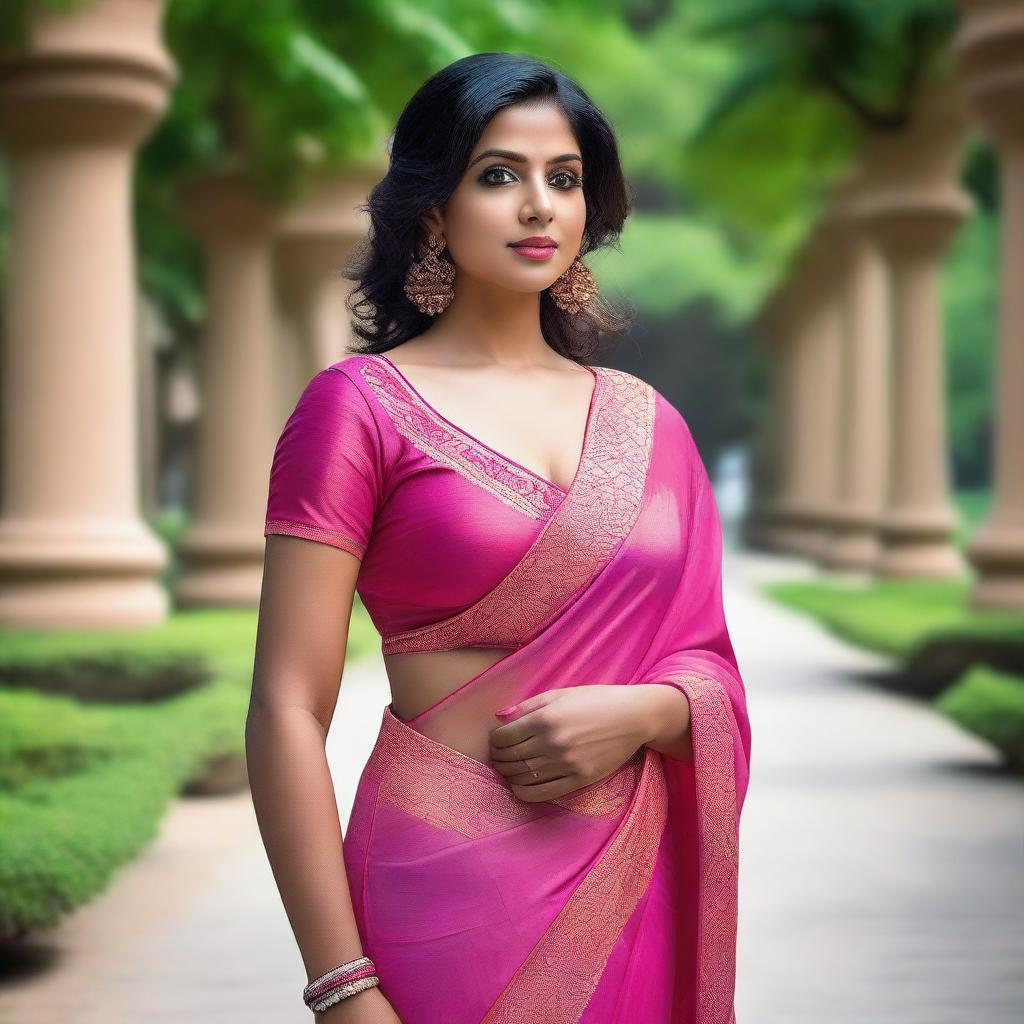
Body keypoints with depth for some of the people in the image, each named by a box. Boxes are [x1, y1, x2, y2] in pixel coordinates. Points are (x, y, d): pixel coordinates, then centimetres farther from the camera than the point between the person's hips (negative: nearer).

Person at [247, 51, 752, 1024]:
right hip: (449, 885, -4)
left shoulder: (646, 421, 8)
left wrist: (641, 712, -12)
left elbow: (711, 664, 12)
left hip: (638, 889, 5)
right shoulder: (360, 404, -6)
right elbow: (287, 711, -10)